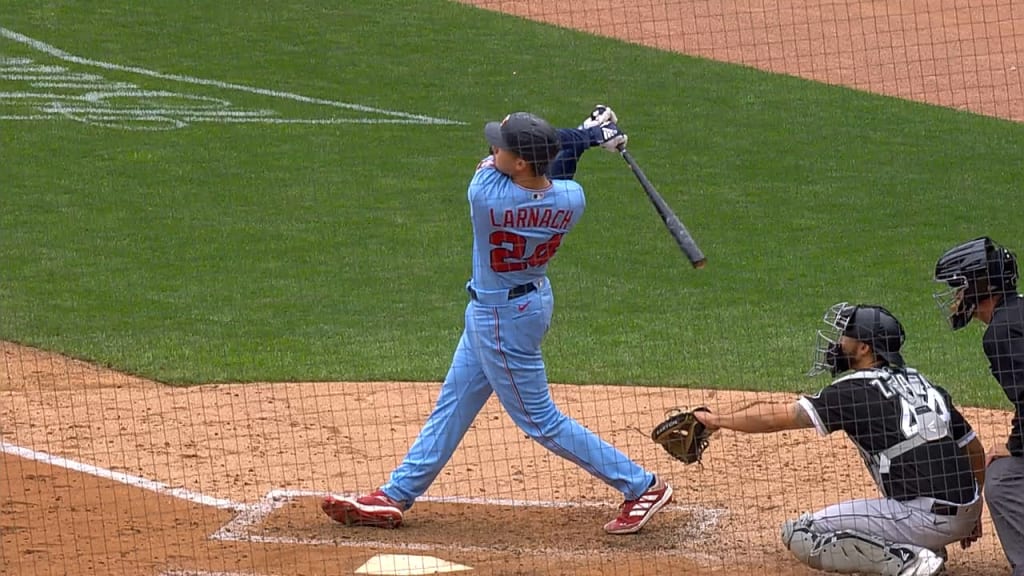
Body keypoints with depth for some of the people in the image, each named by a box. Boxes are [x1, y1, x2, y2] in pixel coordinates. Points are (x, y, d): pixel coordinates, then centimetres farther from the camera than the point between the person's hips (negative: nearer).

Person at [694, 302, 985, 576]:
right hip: (966, 511, 8)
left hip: (924, 517, -8)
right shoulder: (920, 382, 15)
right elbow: (974, 448, 19)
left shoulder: (856, 390, -6)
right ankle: (926, 550, 13)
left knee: (799, 535, -4)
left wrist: (717, 420, 8)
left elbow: (776, 417, -5)